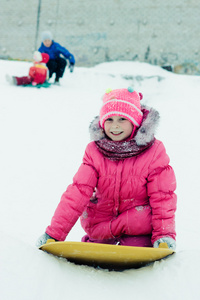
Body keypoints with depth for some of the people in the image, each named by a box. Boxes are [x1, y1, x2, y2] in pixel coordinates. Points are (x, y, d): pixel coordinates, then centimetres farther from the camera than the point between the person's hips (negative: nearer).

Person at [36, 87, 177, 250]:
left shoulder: (154, 151, -13)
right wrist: (54, 233, -20)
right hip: (101, 216, 6)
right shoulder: (94, 151, -8)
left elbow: (163, 197, -11)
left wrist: (165, 234, -25)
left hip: (137, 218, -6)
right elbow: (78, 192, -13)